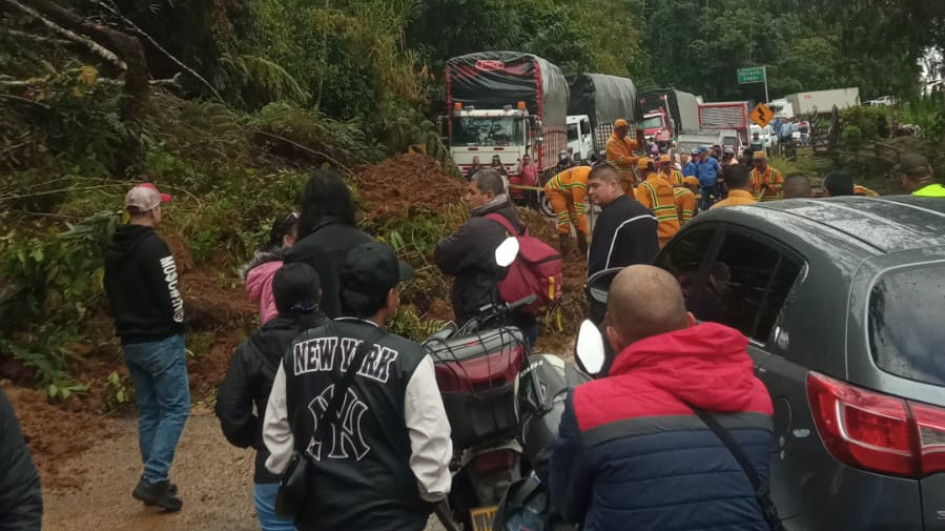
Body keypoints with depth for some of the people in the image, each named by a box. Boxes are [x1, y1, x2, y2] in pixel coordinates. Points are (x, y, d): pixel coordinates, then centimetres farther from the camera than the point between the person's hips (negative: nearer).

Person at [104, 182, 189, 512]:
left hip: (130, 342, 8)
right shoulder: (153, 246, -17)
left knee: (148, 412, 14)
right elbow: (170, 294, -19)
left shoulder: (113, 249, 9)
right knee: (175, 408, -2)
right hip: (161, 340, -8)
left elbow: (111, 294, 15)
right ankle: (153, 480, -9)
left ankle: (155, 481, 19)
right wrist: (178, 328, -3)